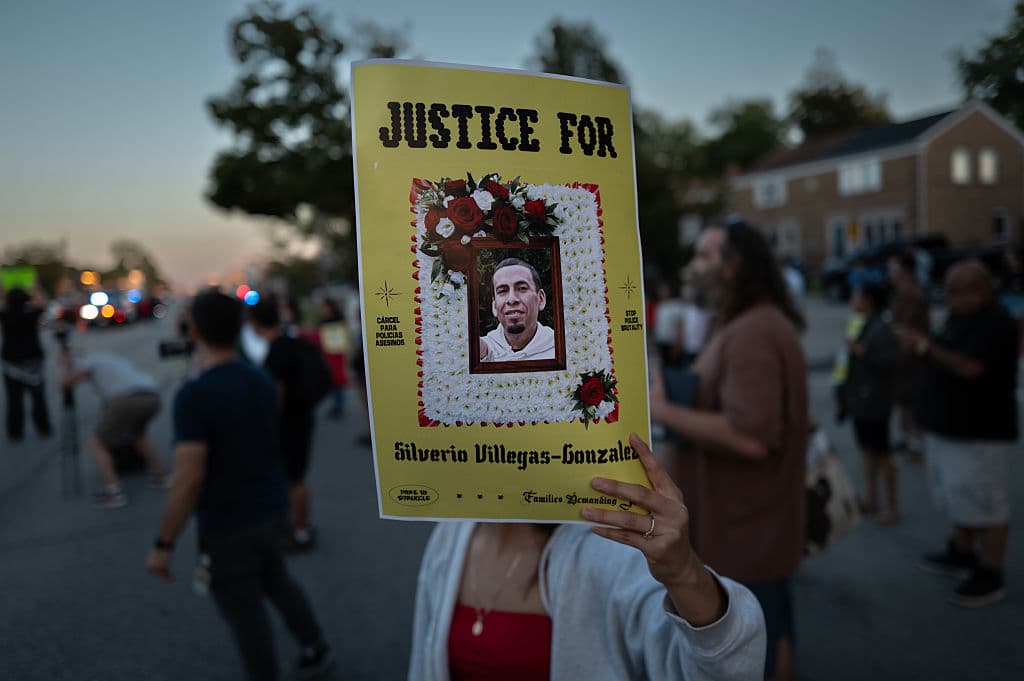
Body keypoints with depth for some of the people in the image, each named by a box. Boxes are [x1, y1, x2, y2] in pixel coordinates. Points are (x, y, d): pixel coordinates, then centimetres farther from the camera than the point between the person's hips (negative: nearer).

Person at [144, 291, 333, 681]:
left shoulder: (194, 396, -24)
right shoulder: (261, 381, -2)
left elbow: (189, 480, -27)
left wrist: (163, 544, -18)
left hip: (229, 525, -7)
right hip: (271, 509, 7)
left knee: (244, 611, 13)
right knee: (275, 581, 29)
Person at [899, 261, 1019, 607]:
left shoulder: (994, 323, -20)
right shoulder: (960, 316, 10)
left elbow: (970, 367, -30)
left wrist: (925, 345, -26)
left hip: (981, 433, -10)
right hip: (950, 426, 10)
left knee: (985, 505, 0)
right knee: (958, 497, 23)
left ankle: (990, 577, 11)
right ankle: (962, 552, 39)